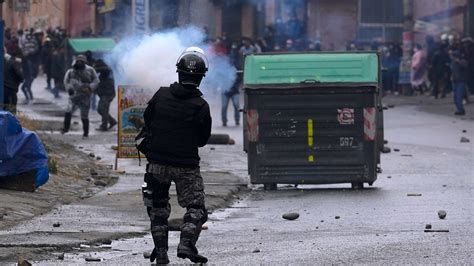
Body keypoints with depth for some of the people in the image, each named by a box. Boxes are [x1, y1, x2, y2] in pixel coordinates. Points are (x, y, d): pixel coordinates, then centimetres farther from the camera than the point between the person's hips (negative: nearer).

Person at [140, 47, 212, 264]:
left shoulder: (161, 95, -6)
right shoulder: (201, 106, -13)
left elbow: (147, 121, 7)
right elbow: (203, 139, -2)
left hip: (157, 162, 3)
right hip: (186, 165, -3)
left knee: (158, 208, 17)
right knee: (196, 207, 7)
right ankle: (187, 243, -14)